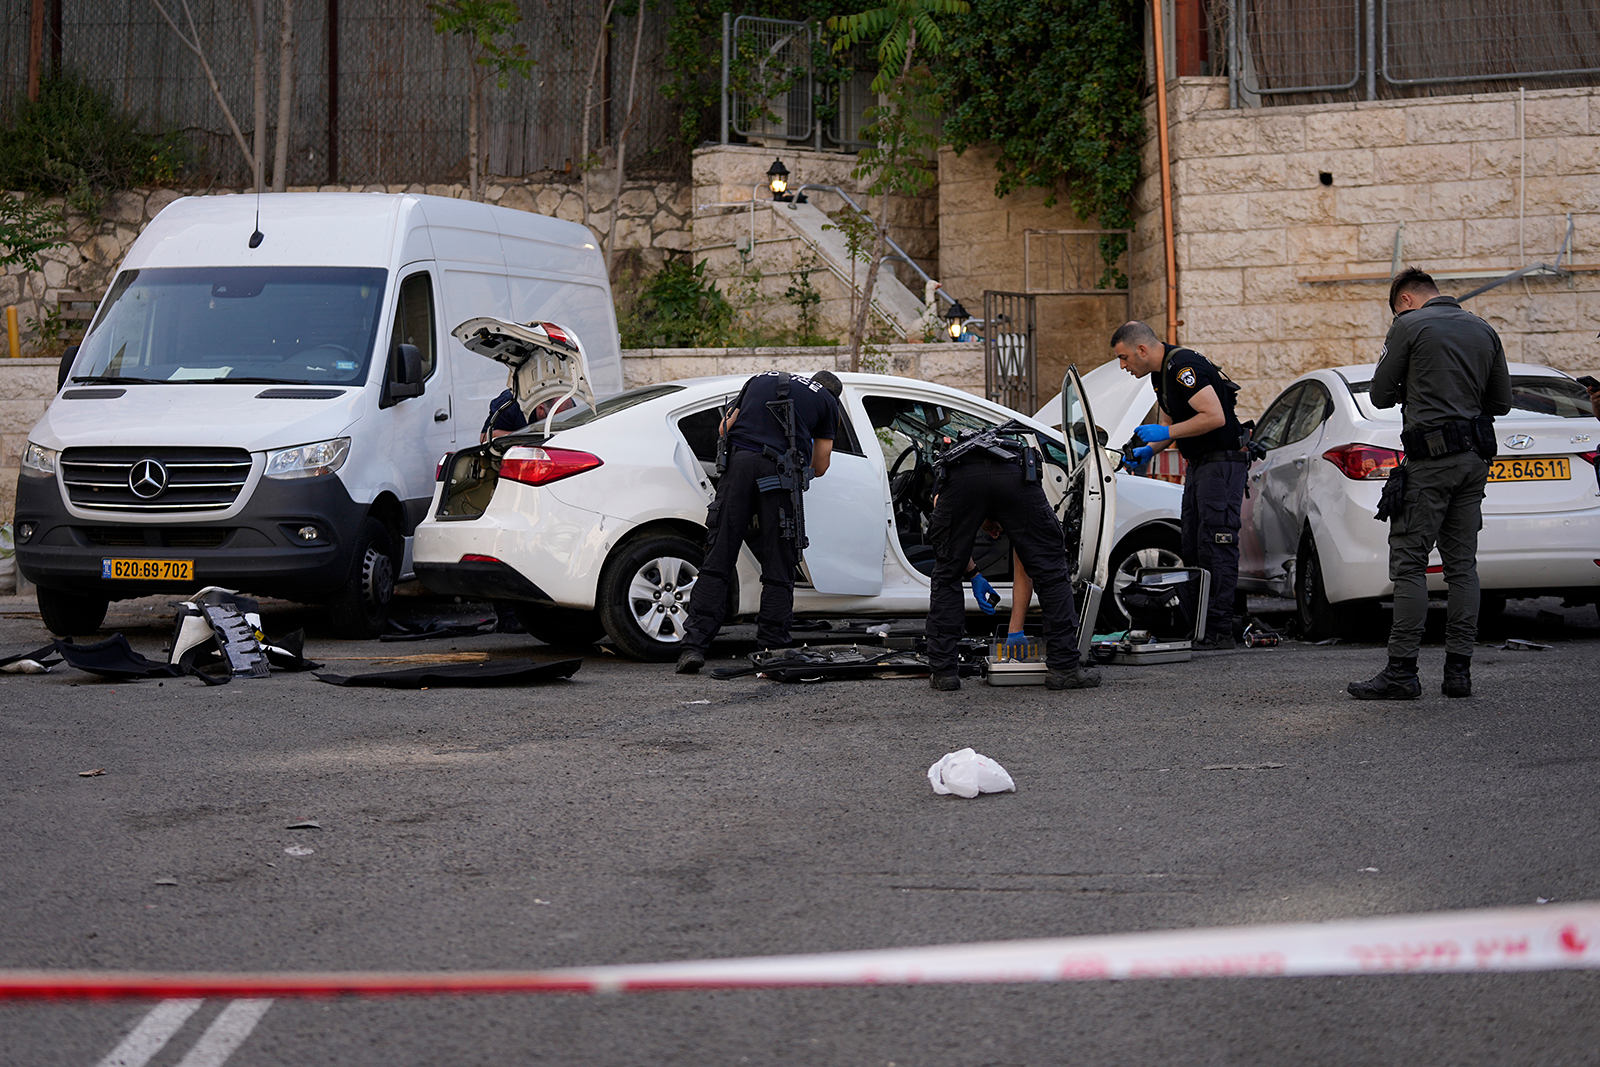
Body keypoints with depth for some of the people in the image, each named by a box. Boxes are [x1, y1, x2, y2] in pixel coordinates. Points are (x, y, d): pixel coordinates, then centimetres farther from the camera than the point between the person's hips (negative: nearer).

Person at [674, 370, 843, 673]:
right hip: (781, 472, -2)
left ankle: (695, 645, -5)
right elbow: (820, 467, 21)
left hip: (739, 464, 2)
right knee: (778, 569, 5)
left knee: (717, 561, 1)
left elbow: (725, 427, 28)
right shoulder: (827, 401, 20)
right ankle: (772, 650, 2)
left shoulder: (763, 379, 28)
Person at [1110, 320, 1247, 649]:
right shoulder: (1162, 373, 13)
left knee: (1217, 546, -13)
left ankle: (1219, 630, -16)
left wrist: (1166, 432, -21)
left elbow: (1215, 417, -26)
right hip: (1198, 465, 11)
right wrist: (1147, 451, 9)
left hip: (1222, 463, -11)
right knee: (1193, 548, 9)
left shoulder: (1184, 367, -19)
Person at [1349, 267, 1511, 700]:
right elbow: (1501, 401, 15)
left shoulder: (1409, 326, -5)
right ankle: (1458, 669, 6)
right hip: (1476, 456, 7)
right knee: (1462, 564, 8)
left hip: (1431, 458, -7)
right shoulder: (1484, 331, 13)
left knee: (1408, 563, -5)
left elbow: (1380, 395, -1)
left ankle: (1402, 670, -9)